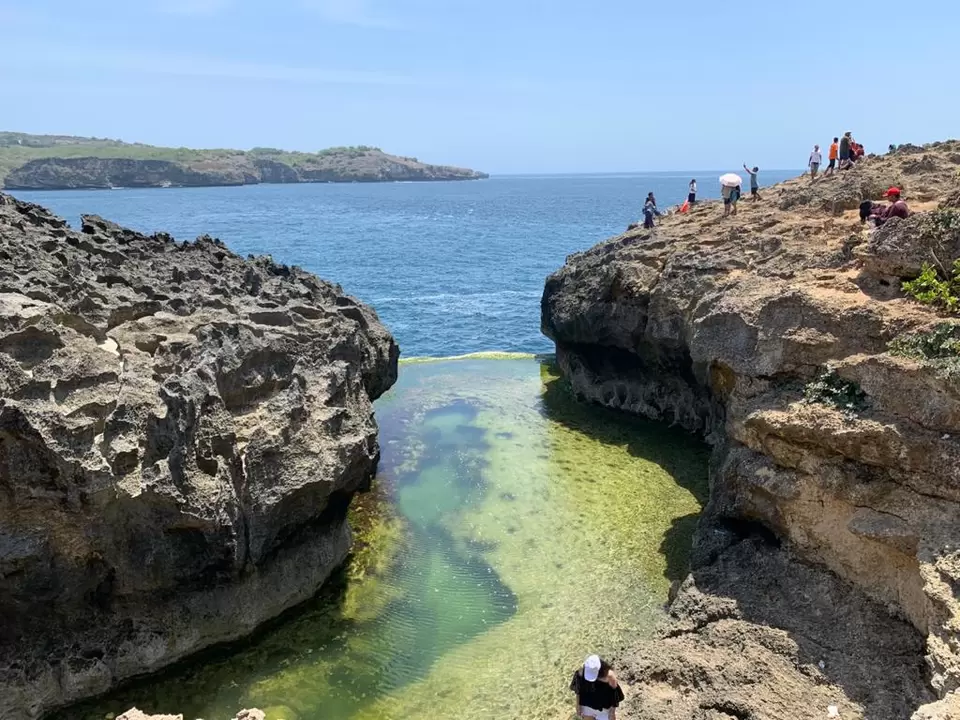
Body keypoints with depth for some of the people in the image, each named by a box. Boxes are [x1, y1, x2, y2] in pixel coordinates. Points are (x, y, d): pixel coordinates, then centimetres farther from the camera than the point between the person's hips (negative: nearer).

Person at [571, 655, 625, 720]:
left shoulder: (609, 676, -32)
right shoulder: (582, 672, -24)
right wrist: (578, 706, 2)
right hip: (587, 705, 3)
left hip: (603, 708, -2)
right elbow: (578, 691, -6)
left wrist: (612, 713, -7)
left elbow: (614, 696, -16)